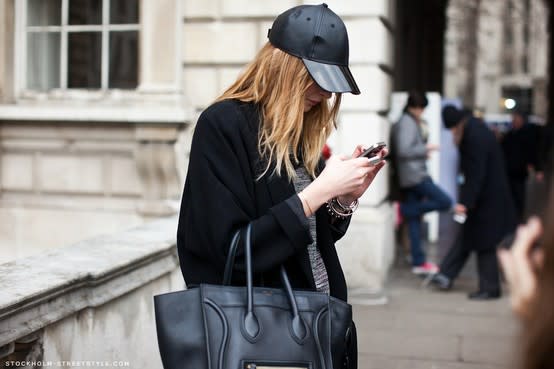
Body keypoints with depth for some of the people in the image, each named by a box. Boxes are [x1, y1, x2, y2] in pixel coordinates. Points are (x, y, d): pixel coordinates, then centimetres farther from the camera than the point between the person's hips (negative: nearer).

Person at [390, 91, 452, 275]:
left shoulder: (401, 123, 19)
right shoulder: (408, 123, -11)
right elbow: (403, 150, -21)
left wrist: (422, 133, 15)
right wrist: (425, 148, -12)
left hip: (408, 178, 10)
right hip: (415, 176, -10)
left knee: (414, 220, 8)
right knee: (445, 202, -9)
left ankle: (418, 262, 9)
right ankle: (406, 209, -7)